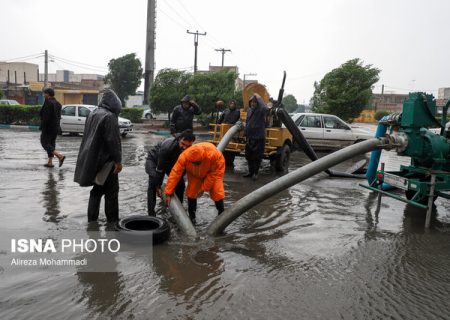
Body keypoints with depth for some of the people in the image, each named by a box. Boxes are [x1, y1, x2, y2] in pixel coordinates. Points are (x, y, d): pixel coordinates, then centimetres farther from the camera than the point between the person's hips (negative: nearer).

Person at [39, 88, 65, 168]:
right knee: (51, 143, 13)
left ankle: (60, 156, -17)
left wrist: (42, 128, -17)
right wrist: (57, 126, 16)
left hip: (48, 127, -8)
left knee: (45, 143, -2)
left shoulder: (48, 103, -15)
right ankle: (50, 162, 15)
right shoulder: (58, 103, 11)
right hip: (56, 127, 9)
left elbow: (46, 117, -20)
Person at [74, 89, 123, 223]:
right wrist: (118, 160, -15)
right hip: (106, 161, -8)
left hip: (92, 159, 8)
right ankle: (112, 221, 11)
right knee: (111, 191, 4)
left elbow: (87, 136, 17)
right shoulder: (110, 116, -17)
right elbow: (113, 141, -20)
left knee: (97, 190, 17)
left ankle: (92, 219, 20)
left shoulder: (92, 114, 9)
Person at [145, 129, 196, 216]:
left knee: (180, 183, -4)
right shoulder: (167, 147, -41)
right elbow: (159, 169, -34)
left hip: (170, 161, 5)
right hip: (154, 159, -5)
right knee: (153, 184, -19)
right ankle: (151, 214, -12)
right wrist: (158, 187, -27)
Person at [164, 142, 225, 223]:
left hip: (212, 172, -2)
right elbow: (175, 173, -33)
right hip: (194, 174, 2)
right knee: (191, 192, -7)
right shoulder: (184, 156, -37)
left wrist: (203, 188, -26)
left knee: (217, 192, -10)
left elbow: (215, 173, -28)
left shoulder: (213, 154, -43)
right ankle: (191, 216, 12)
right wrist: (168, 193, -32)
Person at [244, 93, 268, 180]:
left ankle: (255, 173, 15)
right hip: (249, 138, 7)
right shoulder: (249, 110, 11)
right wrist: (246, 135, 17)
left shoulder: (260, 110, -9)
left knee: (257, 157, 2)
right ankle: (251, 172, 28)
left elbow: (265, 108, -34)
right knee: (249, 156, 14)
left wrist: (259, 98, -19)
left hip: (259, 138, -7)